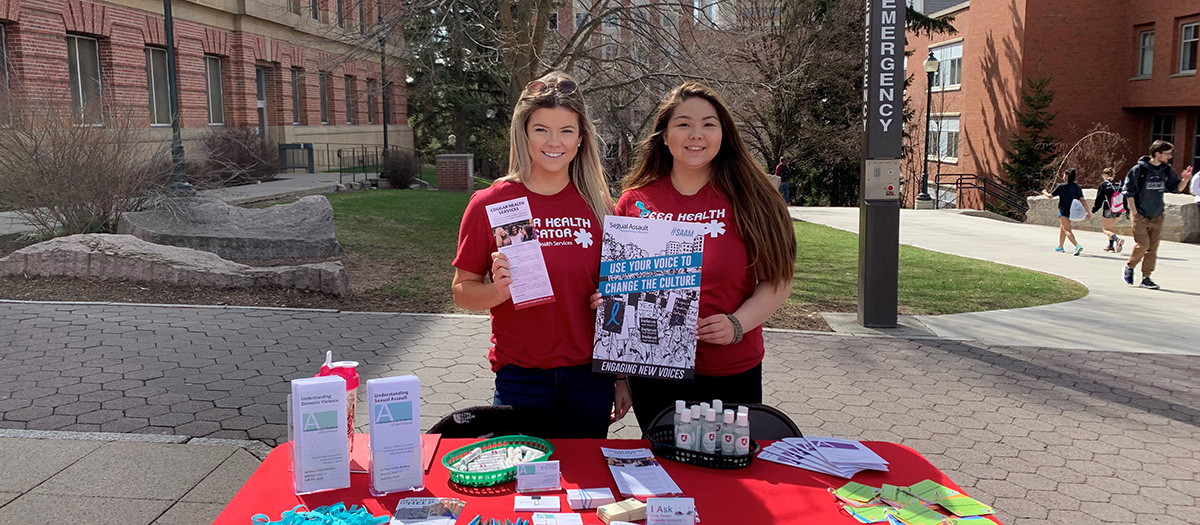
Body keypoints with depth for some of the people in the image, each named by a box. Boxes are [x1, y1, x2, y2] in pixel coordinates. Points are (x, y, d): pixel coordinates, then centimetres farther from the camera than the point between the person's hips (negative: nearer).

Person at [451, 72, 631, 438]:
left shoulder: (598, 207, 1)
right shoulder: (489, 204, -5)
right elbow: (462, 292, 0)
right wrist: (498, 290, -21)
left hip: (588, 379, 2)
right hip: (520, 381, -2)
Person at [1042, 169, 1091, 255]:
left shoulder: (1061, 187, -9)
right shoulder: (1077, 187, 4)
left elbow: (1050, 196, 0)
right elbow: (1082, 200, -3)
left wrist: (1044, 192, 22)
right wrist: (1088, 212, -4)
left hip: (1063, 211, -7)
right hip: (1073, 211, 7)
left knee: (1067, 230, -11)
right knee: (1062, 227, 25)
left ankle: (1077, 245, -32)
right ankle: (1060, 247, 37)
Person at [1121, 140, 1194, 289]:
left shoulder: (1167, 170, 5)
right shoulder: (1139, 169, -10)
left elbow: (1177, 188, 12)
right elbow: (1129, 192, -8)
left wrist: (1185, 180, -9)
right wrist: (1134, 213, -10)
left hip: (1157, 217, 5)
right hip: (1140, 215, -5)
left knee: (1153, 248, 3)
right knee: (1142, 245, -9)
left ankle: (1146, 278, 10)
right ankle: (1129, 268, 15)